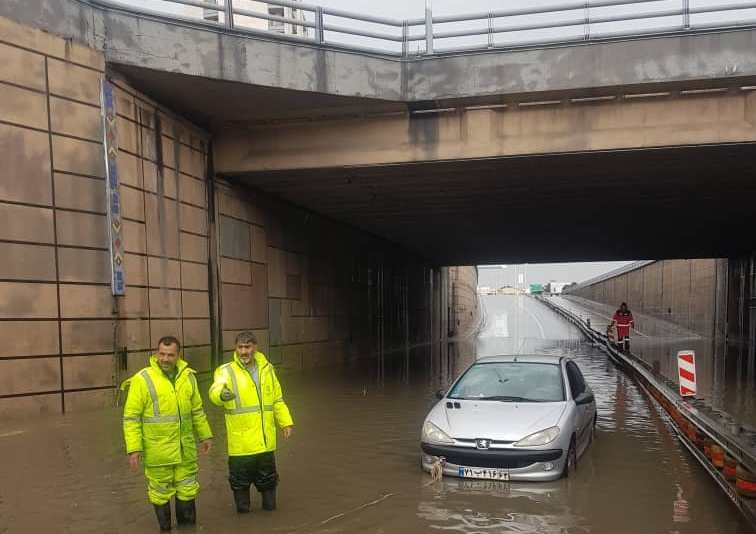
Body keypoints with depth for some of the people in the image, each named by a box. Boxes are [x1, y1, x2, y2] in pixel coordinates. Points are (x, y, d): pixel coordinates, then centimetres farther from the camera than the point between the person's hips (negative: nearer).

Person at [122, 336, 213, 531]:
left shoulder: (188, 376, 4)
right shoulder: (142, 380, -11)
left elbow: (197, 411, 15)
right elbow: (131, 417, -10)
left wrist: (205, 435, 17)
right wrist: (134, 448, -14)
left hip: (186, 449, 4)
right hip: (158, 451, -4)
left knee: (187, 491, 14)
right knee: (160, 493, 9)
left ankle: (188, 526, 30)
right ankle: (165, 528, 26)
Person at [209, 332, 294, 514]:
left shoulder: (267, 368, 8)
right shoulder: (226, 371, -7)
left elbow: (277, 399, 16)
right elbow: (215, 391, -29)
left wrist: (286, 422, 10)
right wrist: (221, 394, -51)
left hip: (265, 439, 4)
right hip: (240, 440, -3)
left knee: (267, 476, 16)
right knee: (240, 476, 8)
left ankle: (269, 504, 36)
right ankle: (242, 505, 30)